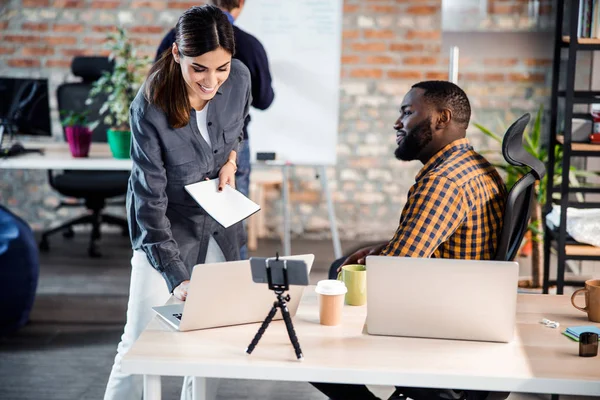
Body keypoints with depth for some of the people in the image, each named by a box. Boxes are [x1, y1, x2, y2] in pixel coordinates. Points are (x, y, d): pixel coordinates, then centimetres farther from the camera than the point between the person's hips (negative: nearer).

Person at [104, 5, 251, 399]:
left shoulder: (239, 78, -15)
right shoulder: (149, 108, -29)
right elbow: (150, 202, -27)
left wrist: (231, 160, -8)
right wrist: (177, 278, -34)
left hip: (219, 220, 4)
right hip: (167, 226, -4)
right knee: (141, 341, -4)